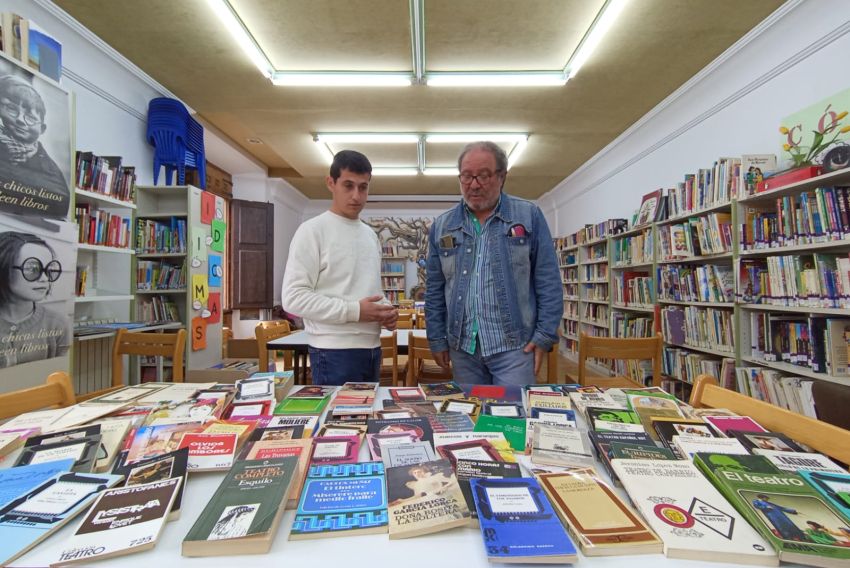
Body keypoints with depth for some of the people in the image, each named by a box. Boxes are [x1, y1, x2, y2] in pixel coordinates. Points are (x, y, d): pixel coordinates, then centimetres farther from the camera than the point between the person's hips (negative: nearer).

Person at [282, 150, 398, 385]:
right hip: (335, 353, -7)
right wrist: (354, 311, -20)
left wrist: (385, 309, 1)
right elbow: (294, 297, -16)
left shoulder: (370, 234, 13)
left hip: (371, 349, 8)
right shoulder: (313, 230, -9)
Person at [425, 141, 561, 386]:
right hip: (462, 346, 3)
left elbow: (548, 282, -1)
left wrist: (545, 335, -6)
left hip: (514, 344, -2)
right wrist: (437, 339, 5)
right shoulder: (442, 225, 7)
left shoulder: (529, 216, 0)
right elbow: (434, 290, 8)